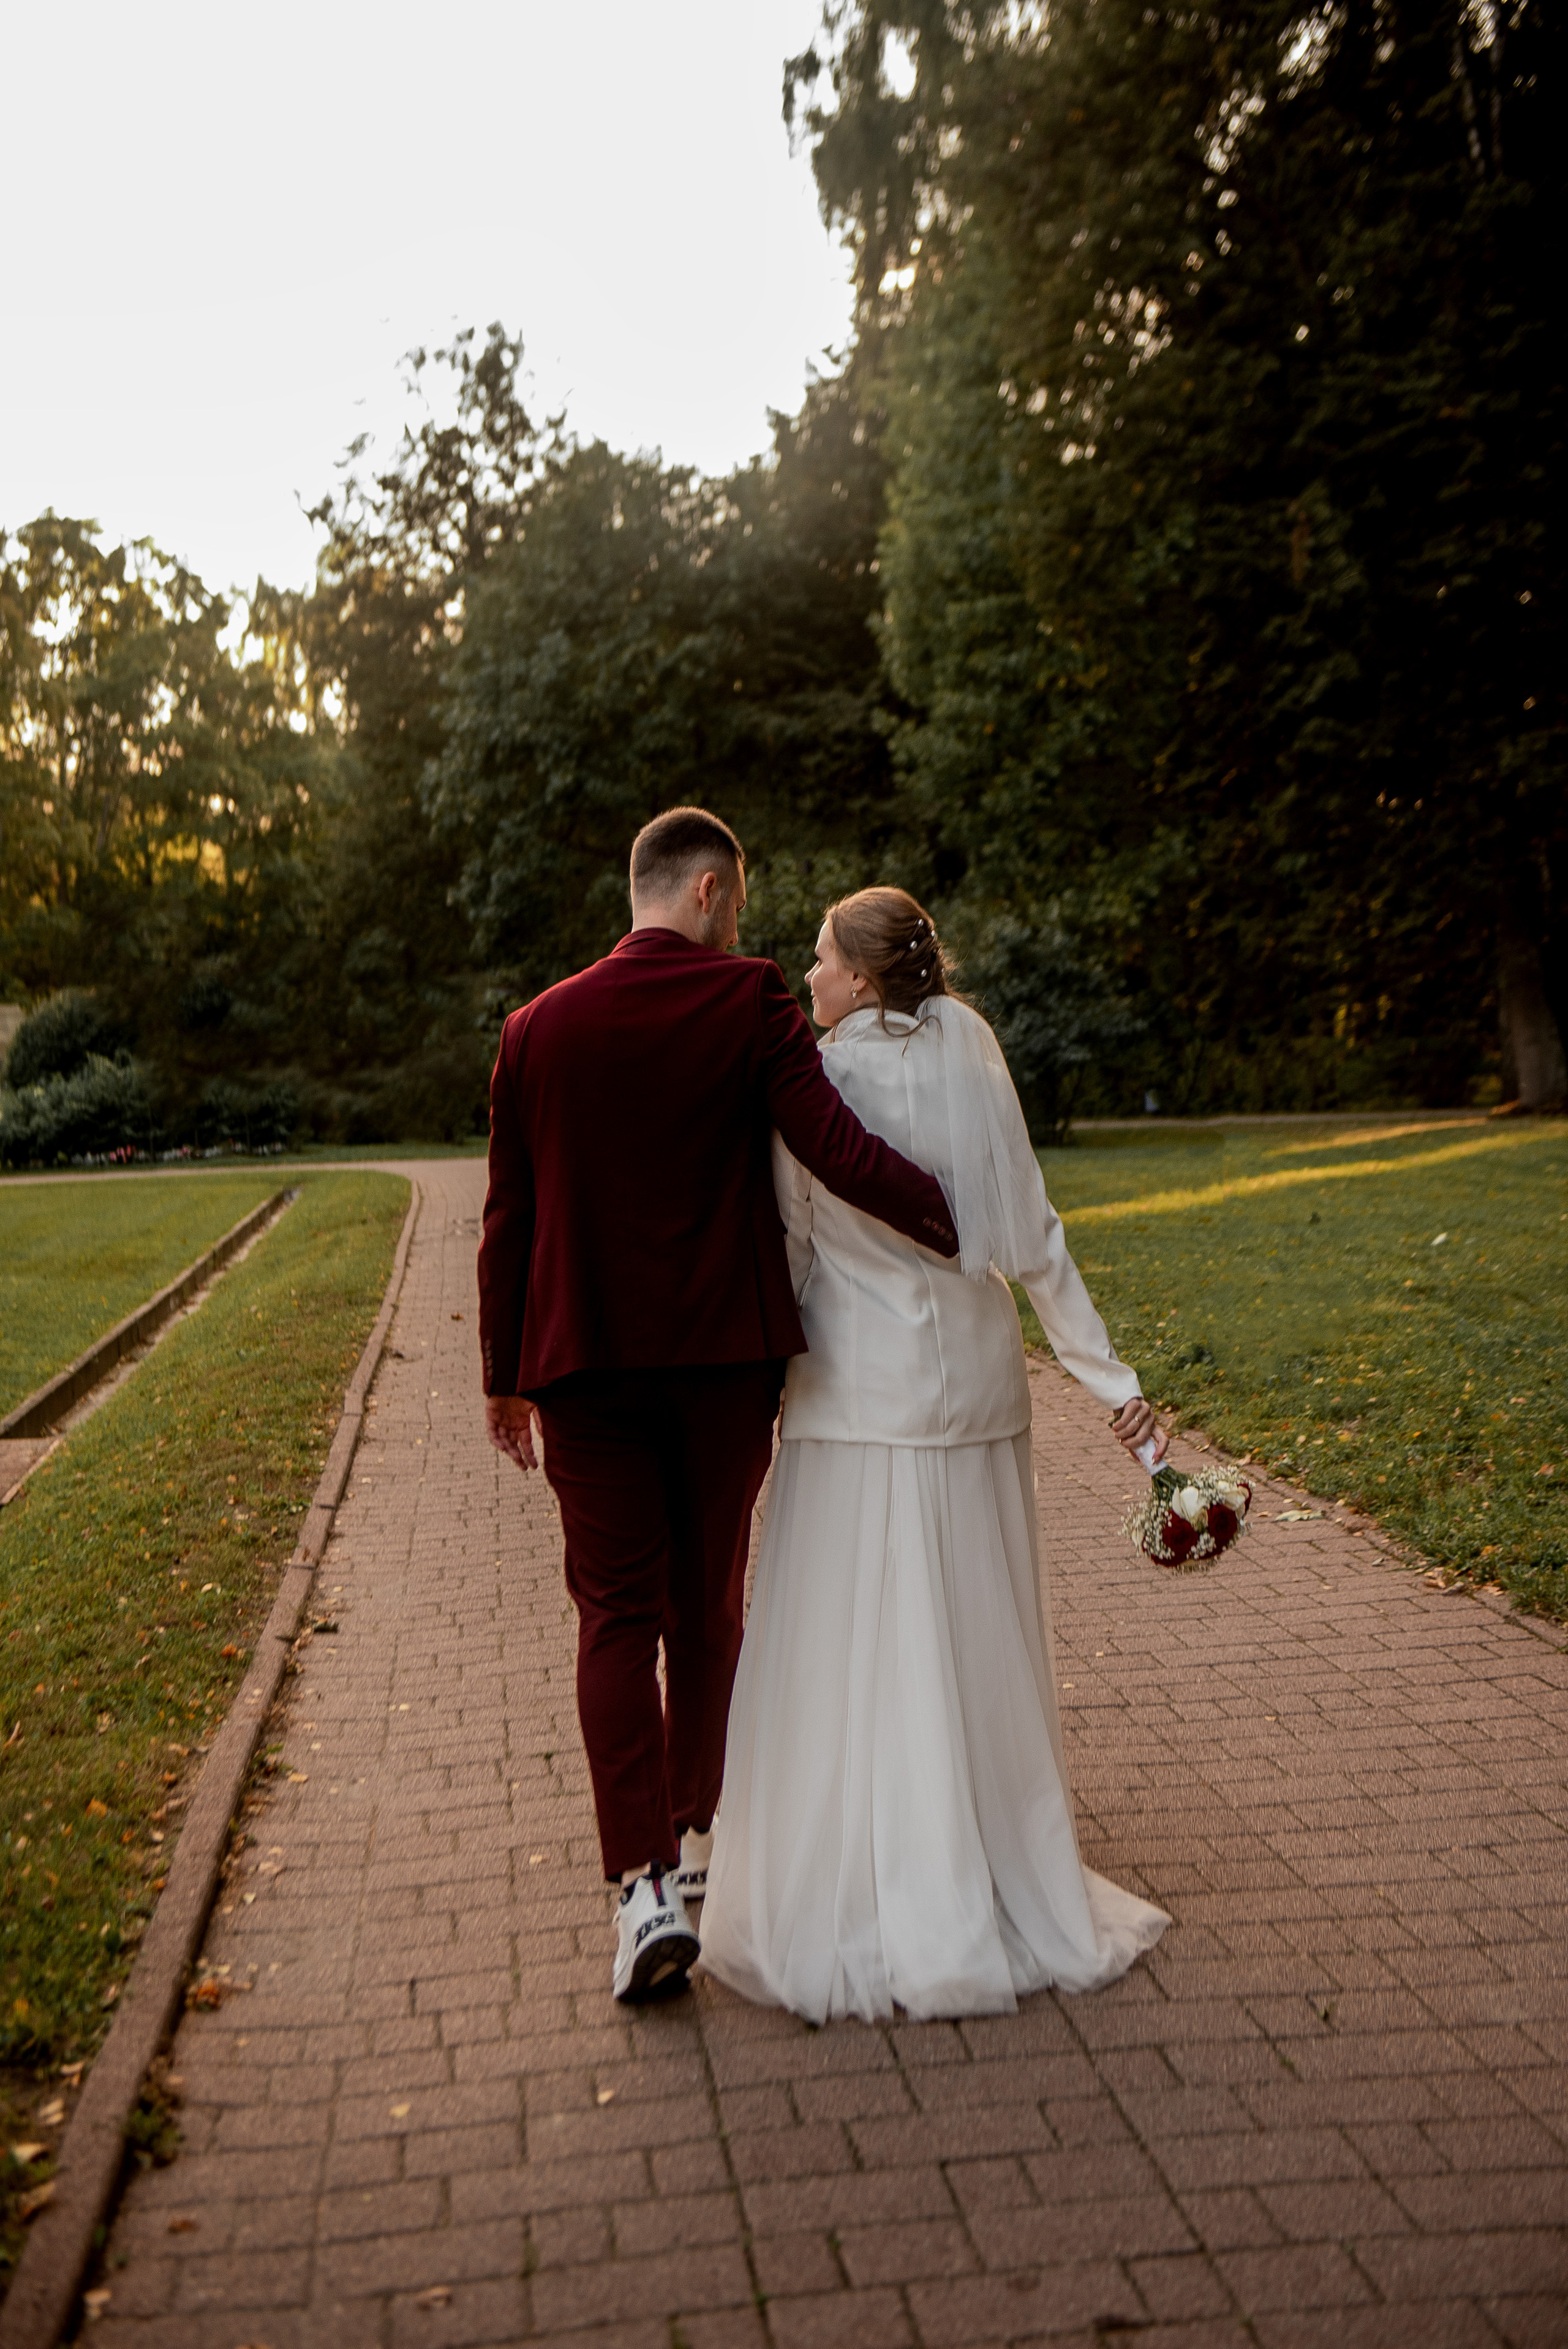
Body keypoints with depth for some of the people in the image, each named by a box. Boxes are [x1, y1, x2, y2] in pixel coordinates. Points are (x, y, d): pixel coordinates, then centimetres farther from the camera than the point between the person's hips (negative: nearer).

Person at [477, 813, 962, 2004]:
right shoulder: (749, 1002, -6)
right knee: (707, 1605, 15)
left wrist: (505, 1376, 14)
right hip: (727, 1358, -1)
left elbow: (509, 1219, 7)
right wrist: (958, 1223, -7)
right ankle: (696, 1835, 31)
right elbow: (837, 1149, -17)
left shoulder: (538, 1027, 4)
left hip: (588, 1363, 1)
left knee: (617, 1615, 5)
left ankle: (645, 1885, -3)